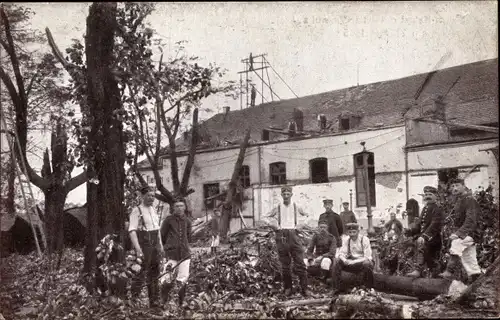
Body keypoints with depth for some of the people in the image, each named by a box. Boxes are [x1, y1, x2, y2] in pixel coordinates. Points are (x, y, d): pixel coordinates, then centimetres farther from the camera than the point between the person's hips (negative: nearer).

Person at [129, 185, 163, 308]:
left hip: (155, 245, 7)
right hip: (143, 245, -7)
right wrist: (138, 249, -25)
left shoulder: (154, 210, 13)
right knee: (141, 274, -7)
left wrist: (160, 246, 14)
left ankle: (154, 302, 21)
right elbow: (132, 231, -17)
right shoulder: (137, 211, -10)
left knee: (154, 274, 12)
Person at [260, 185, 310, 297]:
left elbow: (307, 216, 21)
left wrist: (299, 225, 6)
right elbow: (264, 218, 17)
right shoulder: (277, 208, 9)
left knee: (300, 263, -7)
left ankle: (304, 288, -2)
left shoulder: (296, 207, 9)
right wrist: (273, 225, 1)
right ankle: (287, 288, 14)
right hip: (281, 236, 1)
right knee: (285, 264, 4)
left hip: (294, 235, 0)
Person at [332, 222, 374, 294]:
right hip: (351, 263, 5)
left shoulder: (364, 240, -12)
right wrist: (344, 260, -24)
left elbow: (367, 258, -17)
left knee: (367, 263, -39)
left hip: (363, 262, -4)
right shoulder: (347, 241, 4)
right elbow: (341, 254, 1)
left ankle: (369, 289, -20)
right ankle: (336, 288, -14)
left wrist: (352, 262, -25)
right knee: (337, 261, -17)